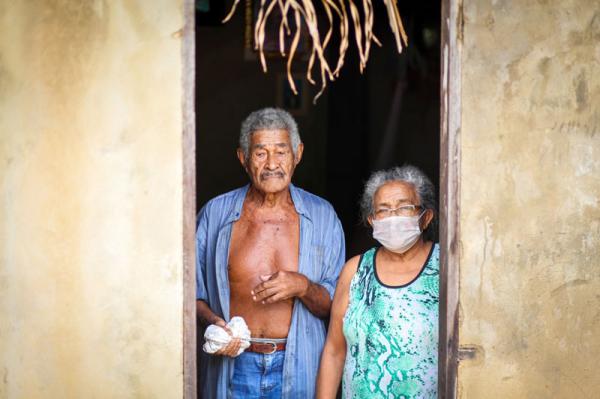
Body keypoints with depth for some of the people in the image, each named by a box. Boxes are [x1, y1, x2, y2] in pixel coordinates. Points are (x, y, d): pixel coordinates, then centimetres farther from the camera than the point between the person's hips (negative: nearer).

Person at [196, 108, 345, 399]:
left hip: (299, 367, 0)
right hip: (234, 366, 0)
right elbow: (194, 292, 5)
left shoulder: (322, 216, 0)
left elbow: (334, 305, 0)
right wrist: (213, 321, -14)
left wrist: (302, 287, -18)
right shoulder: (215, 214, -1)